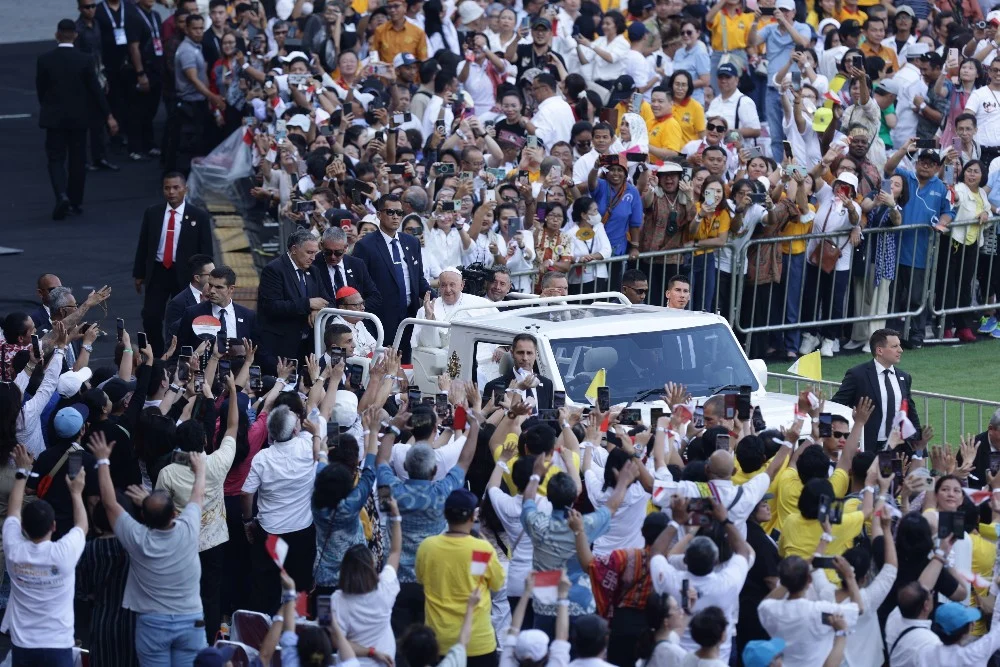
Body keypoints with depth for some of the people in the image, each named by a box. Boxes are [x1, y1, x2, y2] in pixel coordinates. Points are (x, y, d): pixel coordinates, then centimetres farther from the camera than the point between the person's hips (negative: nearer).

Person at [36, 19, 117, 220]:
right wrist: (108, 116, -2)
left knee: (56, 158, 1)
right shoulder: (85, 60, -8)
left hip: (54, 117, -1)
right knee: (77, 159, 12)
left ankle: (62, 196, -22)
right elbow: (95, 90, -7)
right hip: (79, 118, 1)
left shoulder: (45, 59, -8)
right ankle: (76, 201, 19)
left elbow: (40, 89, 0)